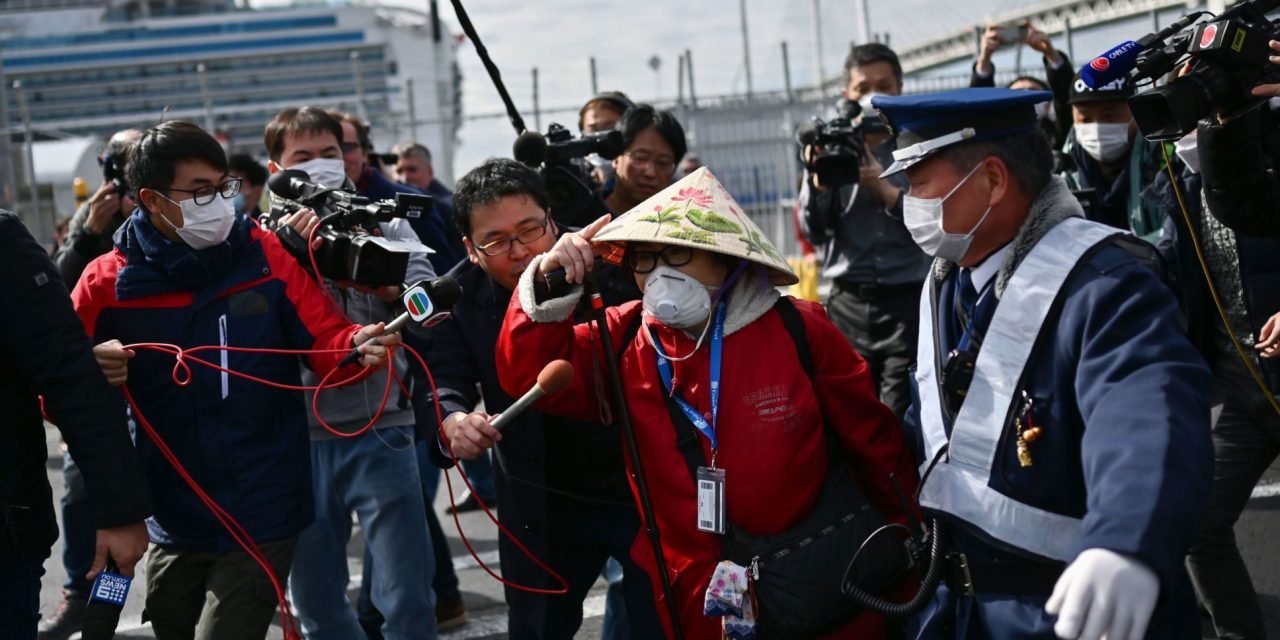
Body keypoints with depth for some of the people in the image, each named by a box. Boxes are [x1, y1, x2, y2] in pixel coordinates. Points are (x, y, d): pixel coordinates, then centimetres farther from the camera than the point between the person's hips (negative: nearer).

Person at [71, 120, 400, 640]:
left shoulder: (264, 256, -6)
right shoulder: (107, 283, -6)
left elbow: (326, 343, -7)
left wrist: (360, 347, -29)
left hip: (262, 519, -2)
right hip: (173, 523, 3)